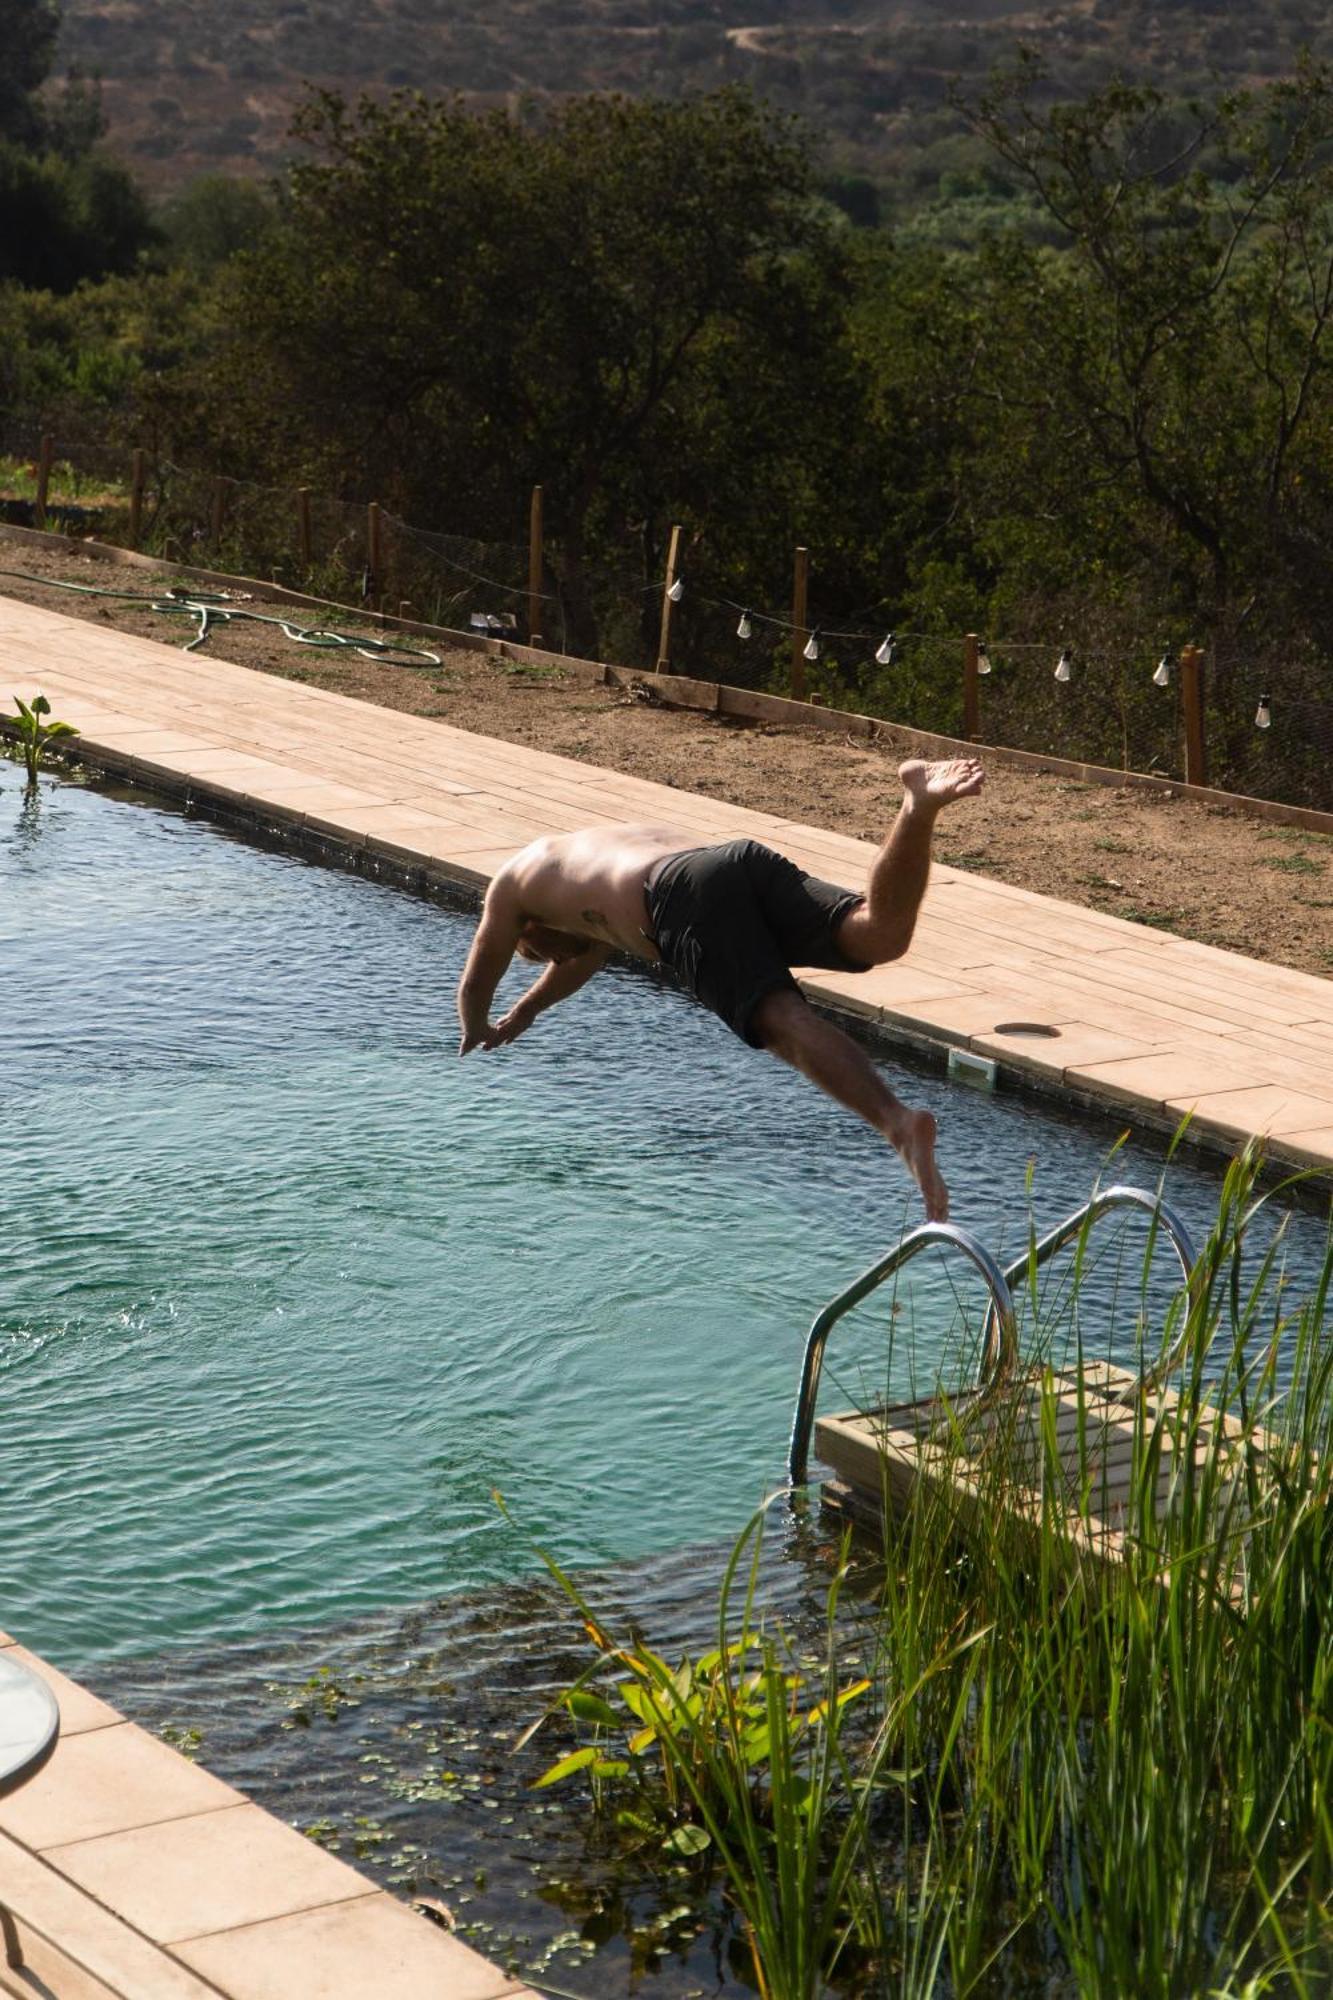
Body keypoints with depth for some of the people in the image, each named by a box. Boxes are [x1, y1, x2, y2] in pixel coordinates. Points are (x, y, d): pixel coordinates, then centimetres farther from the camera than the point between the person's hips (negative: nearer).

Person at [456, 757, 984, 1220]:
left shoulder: (515, 881, 34)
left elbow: (476, 983, 43)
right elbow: (591, 951, 68)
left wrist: (476, 1035, 64)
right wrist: (523, 1013, 80)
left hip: (685, 897, -6)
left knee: (783, 1020, -26)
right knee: (878, 936, -18)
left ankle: (897, 1121, -50)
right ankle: (919, 805, -42)